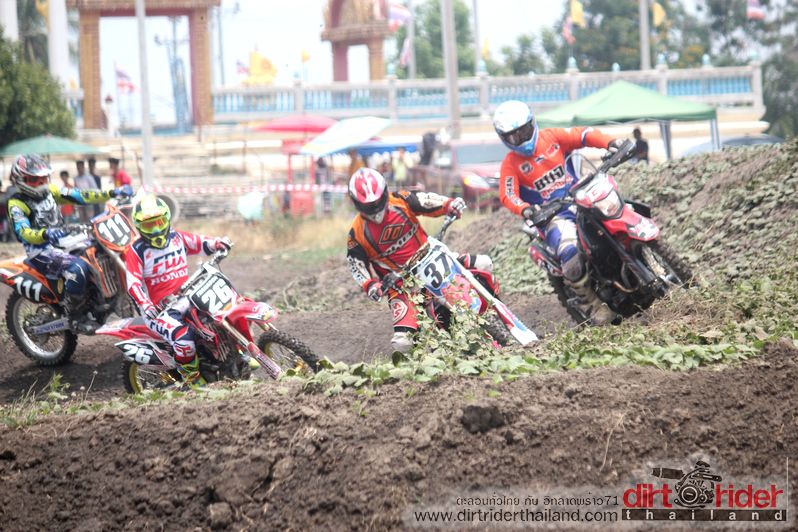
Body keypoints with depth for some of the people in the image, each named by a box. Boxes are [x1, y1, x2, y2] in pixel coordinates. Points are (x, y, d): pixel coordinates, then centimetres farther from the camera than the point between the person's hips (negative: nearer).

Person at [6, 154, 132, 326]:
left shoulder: (50, 191, 10)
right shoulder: (17, 204, -9)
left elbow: (80, 196, 6)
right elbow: (23, 232, -26)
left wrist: (113, 193, -3)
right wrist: (45, 234, -47)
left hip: (63, 242, 8)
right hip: (41, 251, -8)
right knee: (78, 267, -34)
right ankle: (71, 314, -22)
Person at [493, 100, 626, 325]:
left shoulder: (551, 138, 7)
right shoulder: (511, 164, -1)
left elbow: (582, 135, -2)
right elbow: (507, 195, -13)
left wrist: (610, 143, -20)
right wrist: (525, 210, -34)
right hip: (551, 216, -5)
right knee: (571, 258, -30)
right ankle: (594, 306, -16)